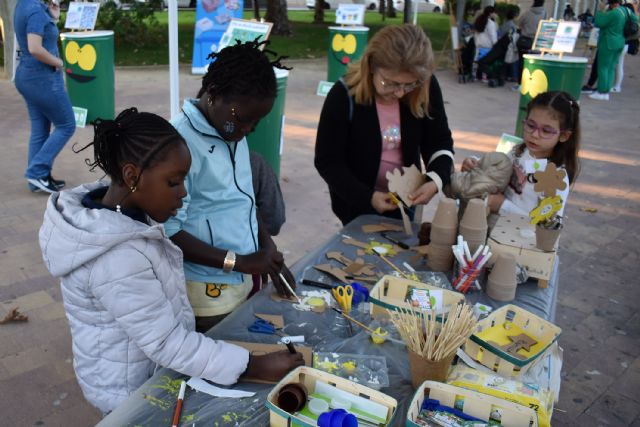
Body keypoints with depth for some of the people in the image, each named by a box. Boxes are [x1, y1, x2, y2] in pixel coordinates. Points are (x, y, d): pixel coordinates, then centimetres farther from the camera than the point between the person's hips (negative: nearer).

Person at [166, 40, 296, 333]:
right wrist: (237, 262, -20)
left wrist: (268, 249, 5)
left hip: (246, 282, 8)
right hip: (209, 296, -7)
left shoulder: (233, 132, 4)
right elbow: (167, 233, -21)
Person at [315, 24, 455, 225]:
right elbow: (327, 162, -21)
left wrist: (435, 181, -25)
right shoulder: (344, 96, -25)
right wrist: (368, 197, -31)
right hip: (356, 203, -3)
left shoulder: (427, 88, -16)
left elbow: (440, 143, -6)